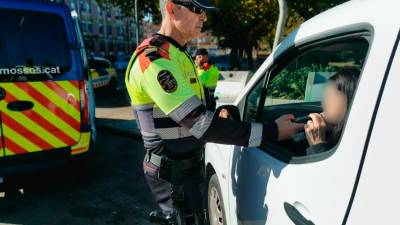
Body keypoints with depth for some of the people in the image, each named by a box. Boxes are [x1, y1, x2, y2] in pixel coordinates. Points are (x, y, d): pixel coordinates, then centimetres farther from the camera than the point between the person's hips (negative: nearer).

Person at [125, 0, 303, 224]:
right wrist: (271, 131, -27)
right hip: (172, 171, -9)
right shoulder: (153, 58, -23)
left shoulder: (178, 54, 9)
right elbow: (200, 123, -30)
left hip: (186, 163, 9)